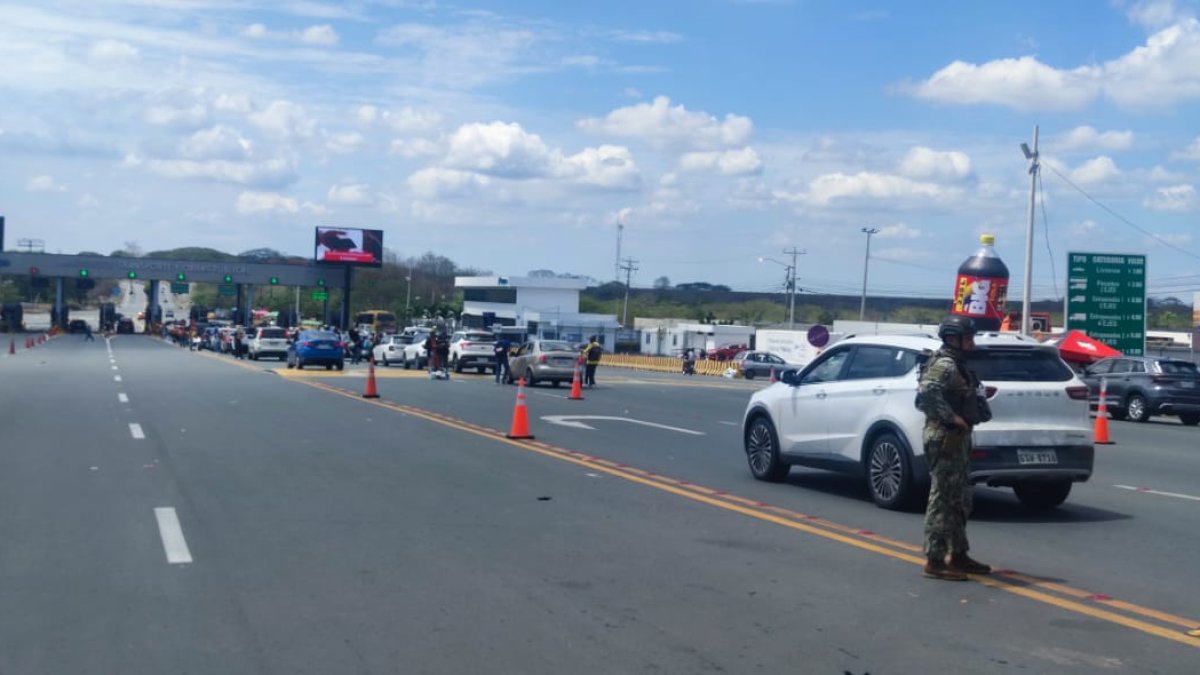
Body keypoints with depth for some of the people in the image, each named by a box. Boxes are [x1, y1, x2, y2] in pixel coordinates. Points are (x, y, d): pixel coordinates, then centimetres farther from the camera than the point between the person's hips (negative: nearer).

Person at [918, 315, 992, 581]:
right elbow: (927, 392, -31)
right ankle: (935, 561, -3)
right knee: (942, 500, -7)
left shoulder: (956, 365, 17)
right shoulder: (945, 365, -15)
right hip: (945, 438, -11)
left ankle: (958, 555, 26)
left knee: (960, 501, 17)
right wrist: (951, 417, -26)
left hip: (957, 439, 11)